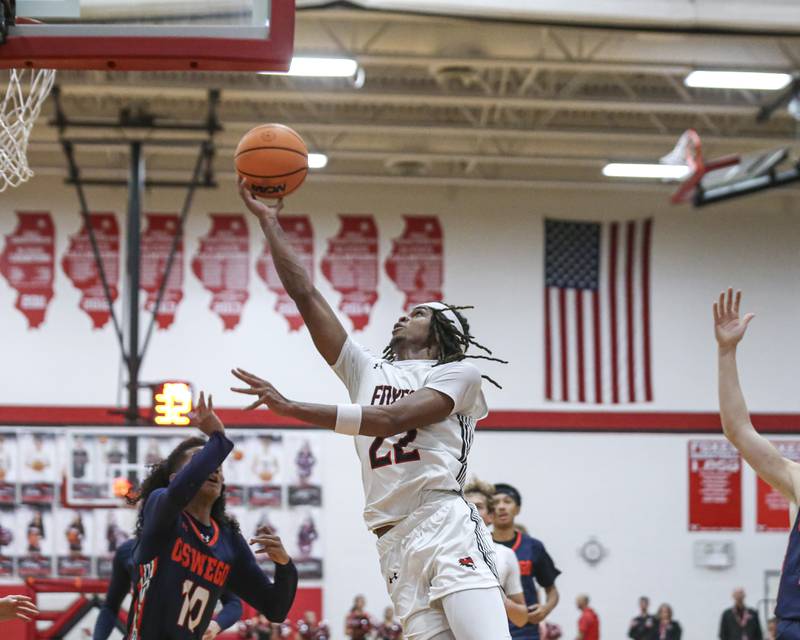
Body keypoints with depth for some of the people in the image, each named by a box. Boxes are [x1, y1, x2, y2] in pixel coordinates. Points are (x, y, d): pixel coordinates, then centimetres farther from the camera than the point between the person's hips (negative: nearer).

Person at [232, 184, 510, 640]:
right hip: (395, 547, 4)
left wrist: (291, 408, -10)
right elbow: (305, 294, 23)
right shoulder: (368, 371, 25)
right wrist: (270, 222, 22)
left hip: (448, 530, -4)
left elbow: (392, 419, -8)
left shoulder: (459, 373, 9)